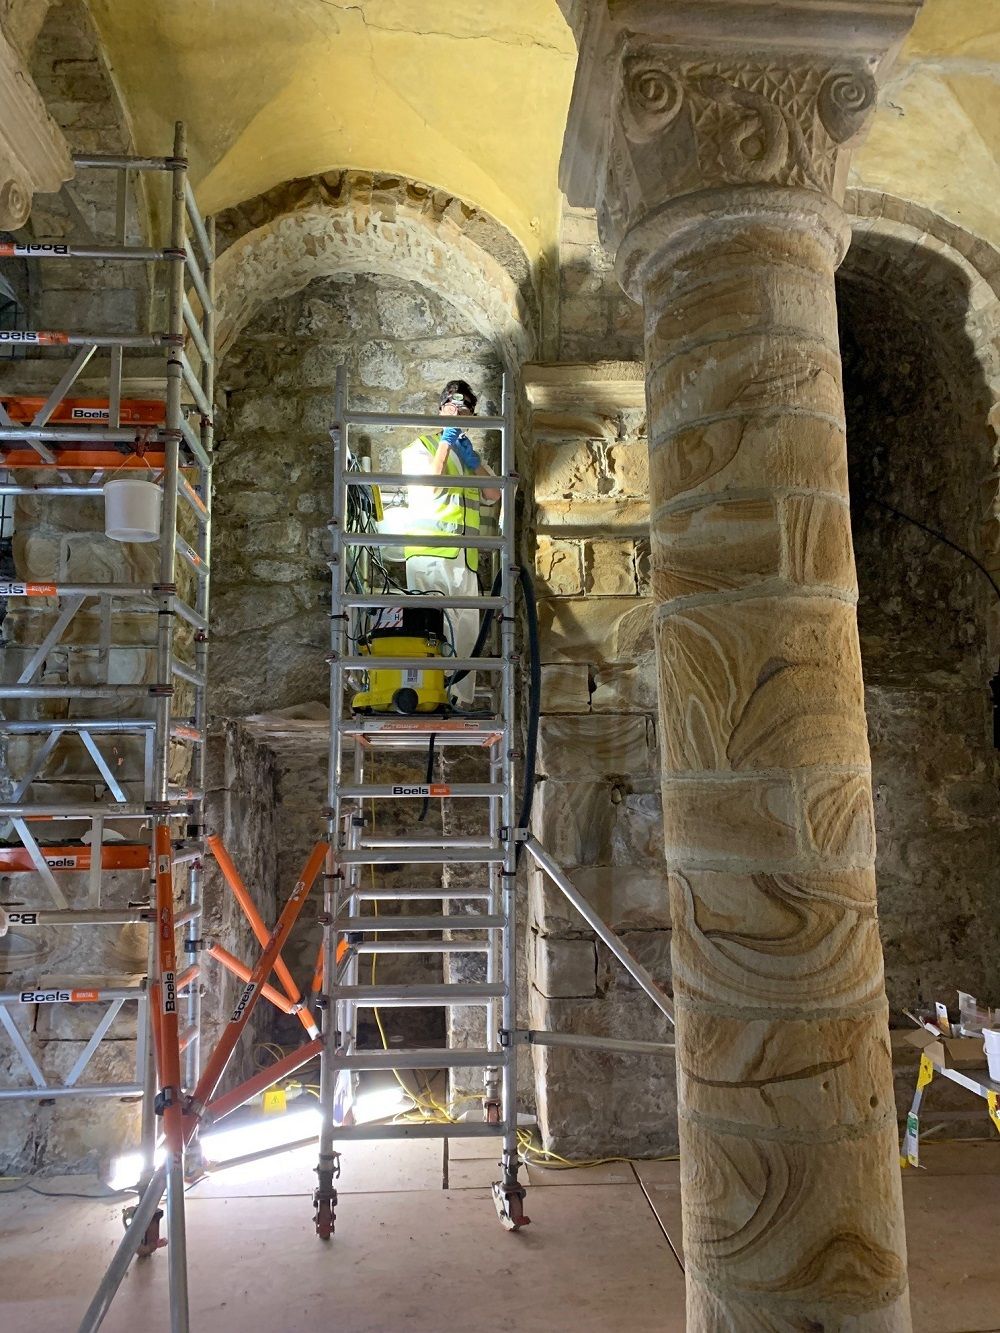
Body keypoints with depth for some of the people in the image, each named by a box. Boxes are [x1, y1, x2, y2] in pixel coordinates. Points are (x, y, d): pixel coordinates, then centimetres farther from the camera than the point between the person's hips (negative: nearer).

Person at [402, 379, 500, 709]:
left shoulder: (473, 457, 27)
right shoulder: (421, 447, 13)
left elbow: (494, 496, 10)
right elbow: (431, 483, -7)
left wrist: (472, 459, 1)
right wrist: (446, 443, -1)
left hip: (465, 556, 6)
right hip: (428, 551, -5)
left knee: (467, 628, 3)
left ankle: (463, 699, 7)